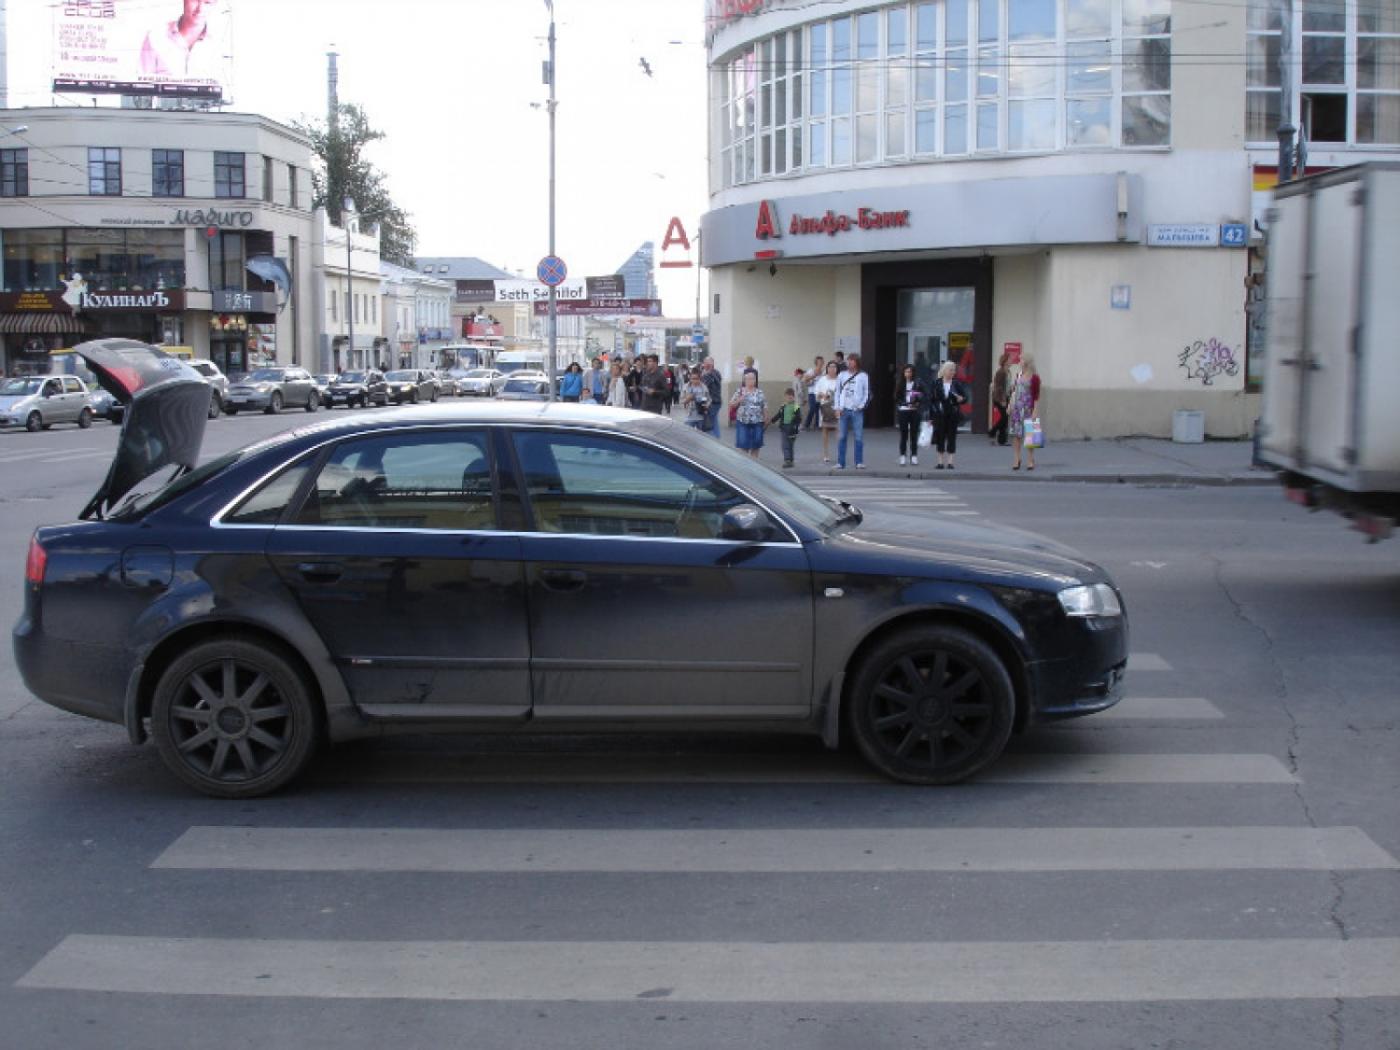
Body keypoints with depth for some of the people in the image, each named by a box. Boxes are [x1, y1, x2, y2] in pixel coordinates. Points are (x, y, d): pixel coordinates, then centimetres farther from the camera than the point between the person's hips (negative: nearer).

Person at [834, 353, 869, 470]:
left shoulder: (863, 376, 3)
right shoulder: (842, 375, 9)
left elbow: (867, 393, 2)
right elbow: (837, 392, 10)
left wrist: (861, 406, -9)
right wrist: (837, 408, 2)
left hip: (857, 410, -2)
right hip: (844, 409, 2)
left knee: (859, 437, -3)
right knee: (841, 437, 1)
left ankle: (859, 462, 2)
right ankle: (840, 462, 5)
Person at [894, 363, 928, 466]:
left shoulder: (919, 383, 0)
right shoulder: (900, 384, 7)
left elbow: (926, 396, -1)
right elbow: (897, 398, 8)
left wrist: (918, 404, -13)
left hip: (915, 412, -2)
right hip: (903, 411, 2)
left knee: (914, 434, 3)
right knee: (903, 434, 3)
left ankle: (914, 456, 8)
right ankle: (903, 456, 6)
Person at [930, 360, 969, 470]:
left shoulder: (957, 383, 2)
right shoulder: (937, 383, 1)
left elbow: (965, 397, 6)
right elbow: (931, 399, 2)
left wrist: (961, 399, -18)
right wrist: (931, 416, -2)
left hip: (953, 415, 0)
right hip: (940, 415, 0)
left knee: (951, 437, 1)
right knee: (940, 437, 4)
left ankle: (950, 462, 5)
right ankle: (941, 462, 12)